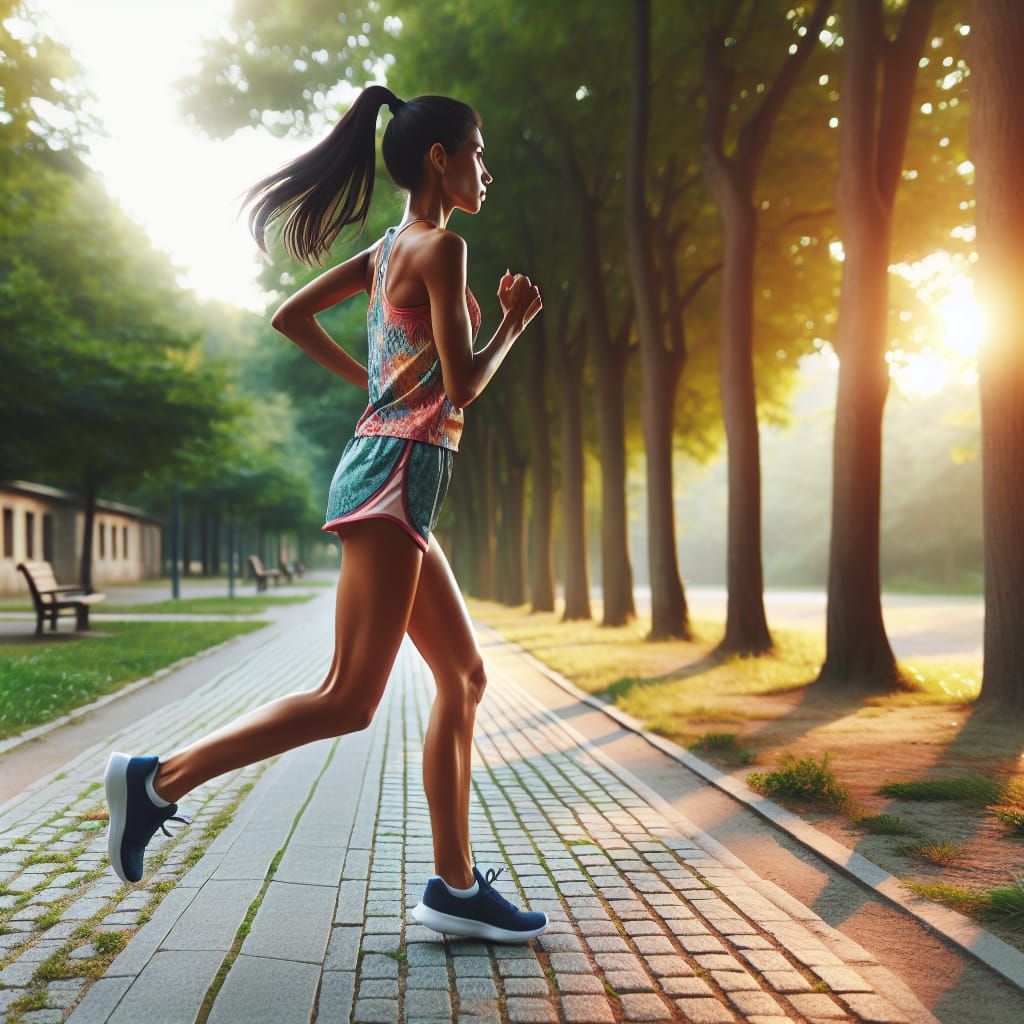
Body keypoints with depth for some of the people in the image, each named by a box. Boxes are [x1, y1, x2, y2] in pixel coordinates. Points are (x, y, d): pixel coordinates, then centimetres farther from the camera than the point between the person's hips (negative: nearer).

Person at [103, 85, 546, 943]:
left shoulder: (386, 251, 18)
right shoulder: (441, 247, -7)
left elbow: (290, 316, 20)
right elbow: (463, 386, -13)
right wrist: (515, 324, 3)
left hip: (383, 470, 10)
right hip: (396, 474, -10)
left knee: (465, 678, 9)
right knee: (350, 698, -10)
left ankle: (455, 886, 12)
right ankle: (160, 780, -5)